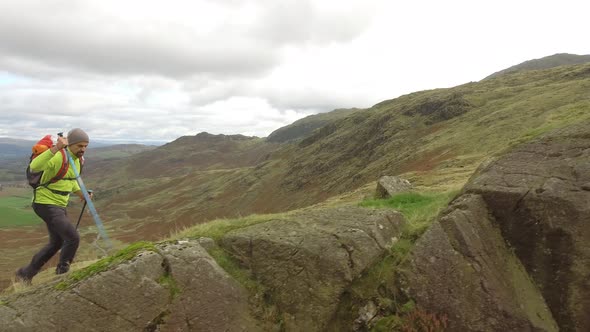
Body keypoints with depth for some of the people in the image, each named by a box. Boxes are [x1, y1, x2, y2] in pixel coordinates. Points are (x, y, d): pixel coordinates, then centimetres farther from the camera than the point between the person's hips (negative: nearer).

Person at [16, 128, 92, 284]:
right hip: (46, 205, -10)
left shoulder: (77, 159, 5)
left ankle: (25, 273, 39)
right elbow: (34, 166, -43)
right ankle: (62, 273, 6)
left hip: (59, 205, 10)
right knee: (73, 237, -16)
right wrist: (56, 148, -52)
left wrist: (80, 192, 3)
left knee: (57, 243, 21)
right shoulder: (58, 157, -23)